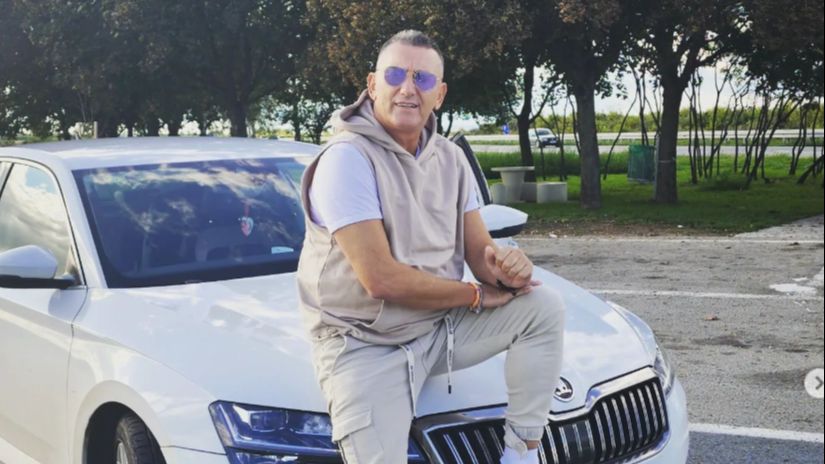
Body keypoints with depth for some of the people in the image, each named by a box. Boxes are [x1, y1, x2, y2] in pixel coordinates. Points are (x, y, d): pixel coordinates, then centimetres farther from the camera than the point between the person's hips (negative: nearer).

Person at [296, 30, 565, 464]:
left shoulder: (450, 158, 3)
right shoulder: (348, 158, -19)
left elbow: (478, 249, 5)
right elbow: (381, 279, -25)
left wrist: (506, 264, -21)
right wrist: (477, 294, -15)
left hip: (442, 327, 7)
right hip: (366, 346, -6)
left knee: (544, 307, -9)